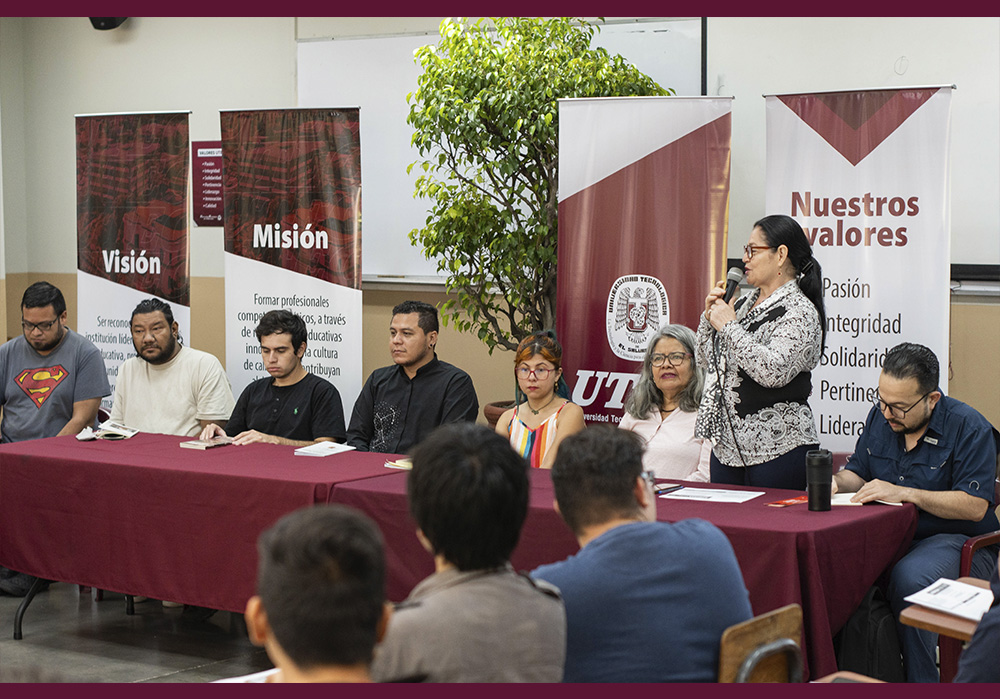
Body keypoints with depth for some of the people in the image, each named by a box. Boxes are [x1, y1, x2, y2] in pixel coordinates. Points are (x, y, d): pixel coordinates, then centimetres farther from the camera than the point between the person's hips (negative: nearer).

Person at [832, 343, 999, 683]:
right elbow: (858, 473, 20)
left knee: (910, 578, -38)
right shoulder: (879, 416, 8)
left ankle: (919, 683, -21)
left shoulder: (969, 428, -10)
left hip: (956, 541, -5)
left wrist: (905, 493, -22)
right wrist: (837, 482, -4)